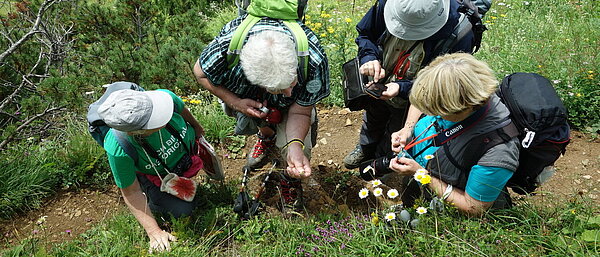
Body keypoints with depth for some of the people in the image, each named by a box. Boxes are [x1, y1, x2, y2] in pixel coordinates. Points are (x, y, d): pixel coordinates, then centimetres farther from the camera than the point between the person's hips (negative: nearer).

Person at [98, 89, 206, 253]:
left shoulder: (164, 97, -38)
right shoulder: (118, 149, -42)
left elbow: (182, 110, -11)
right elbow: (132, 193, -27)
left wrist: (197, 127, 9)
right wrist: (154, 231, -29)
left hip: (187, 149, 4)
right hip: (156, 175, -4)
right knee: (182, 210, -12)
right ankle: (151, 202, 13)